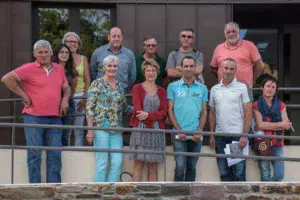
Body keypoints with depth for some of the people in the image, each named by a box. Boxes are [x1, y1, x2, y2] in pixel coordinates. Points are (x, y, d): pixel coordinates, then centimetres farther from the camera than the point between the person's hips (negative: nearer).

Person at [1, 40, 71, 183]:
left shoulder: (59, 69, 14)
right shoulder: (29, 68, -2)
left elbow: (66, 88, 25)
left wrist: (65, 99, 3)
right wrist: (24, 95, -7)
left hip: (54, 118, 5)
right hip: (34, 117, -4)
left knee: (55, 155, 4)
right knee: (34, 155, -1)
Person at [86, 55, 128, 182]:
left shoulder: (120, 86, 15)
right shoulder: (97, 84, -2)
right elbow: (89, 108, -7)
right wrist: (90, 130, -12)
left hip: (116, 129, 5)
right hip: (101, 127, -5)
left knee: (118, 161, 0)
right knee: (102, 162, -3)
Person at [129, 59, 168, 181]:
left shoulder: (161, 91, 14)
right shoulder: (137, 88, 7)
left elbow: (164, 112, 2)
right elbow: (137, 108, -5)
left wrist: (148, 115, -14)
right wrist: (151, 122, -13)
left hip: (157, 131, 3)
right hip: (140, 129, -2)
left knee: (153, 166, 3)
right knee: (139, 164, -4)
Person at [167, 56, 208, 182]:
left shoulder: (202, 88, 11)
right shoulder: (173, 86, 4)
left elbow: (204, 112, 9)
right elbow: (170, 110, 1)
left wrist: (199, 131, -5)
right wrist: (179, 131, -8)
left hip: (196, 135, 3)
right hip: (180, 134, -3)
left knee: (192, 167, 9)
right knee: (180, 166, -8)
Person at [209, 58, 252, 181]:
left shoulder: (241, 87, 0)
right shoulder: (214, 89, 11)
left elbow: (248, 113, -4)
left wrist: (244, 136, -12)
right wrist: (211, 135, 8)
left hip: (237, 134, -4)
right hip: (220, 135, 4)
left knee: (239, 172, -2)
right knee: (224, 172, 10)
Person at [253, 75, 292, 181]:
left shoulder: (281, 105, 10)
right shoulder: (256, 105, 0)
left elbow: (286, 125, -1)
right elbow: (260, 125, -12)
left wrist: (267, 126, -13)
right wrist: (280, 124, -11)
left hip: (277, 144, 3)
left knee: (279, 175, -2)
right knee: (266, 176, -3)